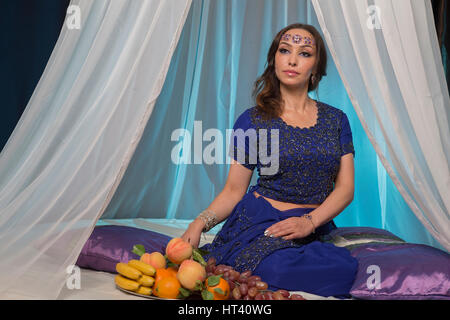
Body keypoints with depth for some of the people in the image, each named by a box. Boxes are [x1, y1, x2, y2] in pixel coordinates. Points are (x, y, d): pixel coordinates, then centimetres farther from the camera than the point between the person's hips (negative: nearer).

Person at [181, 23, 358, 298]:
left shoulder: (336, 120, 13)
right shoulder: (253, 120, 6)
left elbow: (345, 187, 6)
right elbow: (234, 191, 5)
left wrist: (310, 221, -12)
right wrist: (200, 223, -14)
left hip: (315, 230, 4)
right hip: (258, 223, -3)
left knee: (345, 268, -32)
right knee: (280, 268, -38)